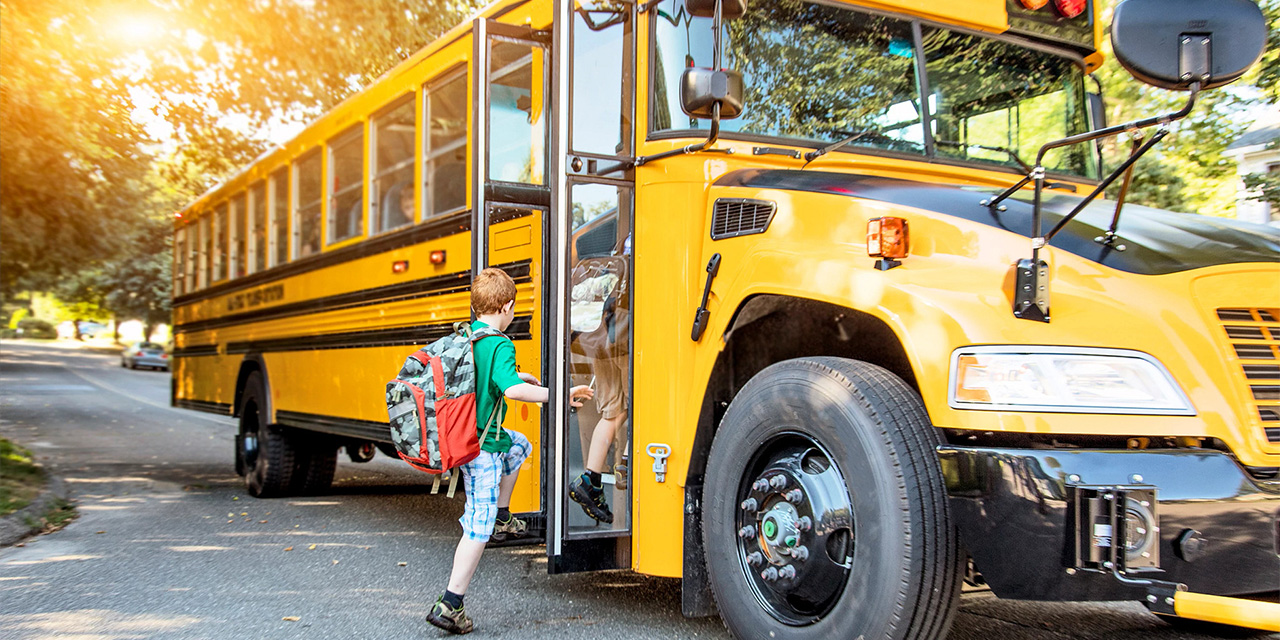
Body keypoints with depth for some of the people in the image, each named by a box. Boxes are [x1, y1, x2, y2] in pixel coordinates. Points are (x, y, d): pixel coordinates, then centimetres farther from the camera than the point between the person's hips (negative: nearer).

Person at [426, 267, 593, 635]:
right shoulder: (500, 345, -19)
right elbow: (511, 388, -35)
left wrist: (518, 376, 32)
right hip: (482, 445, -9)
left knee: (518, 445, 34)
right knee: (479, 527, -2)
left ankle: (502, 515, 33)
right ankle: (450, 605, 0)